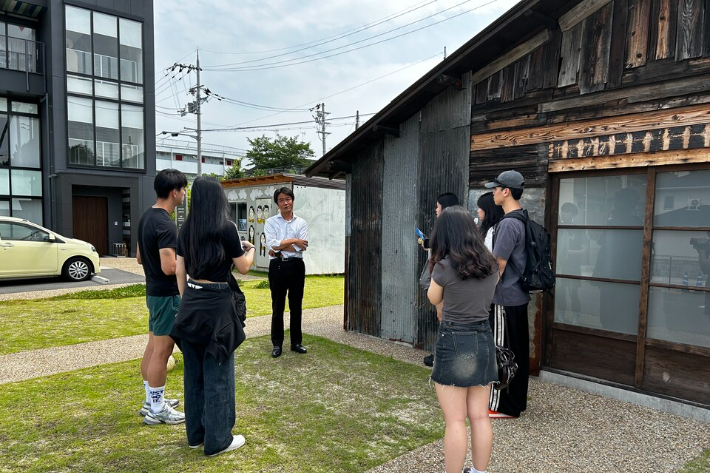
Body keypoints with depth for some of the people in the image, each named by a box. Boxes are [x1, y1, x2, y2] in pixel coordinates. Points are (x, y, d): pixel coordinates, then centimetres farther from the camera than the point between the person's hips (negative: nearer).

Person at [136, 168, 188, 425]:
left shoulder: (146, 217, 8)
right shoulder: (165, 224, -22)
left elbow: (140, 257, 15)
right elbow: (169, 267, -27)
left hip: (153, 291, 10)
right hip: (167, 294, -10)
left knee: (153, 347, 17)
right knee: (162, 351, 0)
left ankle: (151, 400, 30)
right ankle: (157, 409, 12)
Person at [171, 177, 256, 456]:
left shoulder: (186, 230, 5)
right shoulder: (226, 228, -12)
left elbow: (180, 272, 10)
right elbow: (243, 268, -3)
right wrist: (250, 250, 18)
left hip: (191, 304, 7)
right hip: (216, 304, -6)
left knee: (193, 371, 16)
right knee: (217, 373, 4)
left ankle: (195, 433, 29)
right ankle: (217, 440, 15)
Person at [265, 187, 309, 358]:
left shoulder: (301, 223, 6)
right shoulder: (271, 222, 3)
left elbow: (302, 247, -8)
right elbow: (271, 244, -12)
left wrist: (280, 247, -11)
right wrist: (293, 241, -10)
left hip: (296, 266, 1)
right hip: (277, 266, -1)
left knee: (296, 305, 9)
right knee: (278, 307, 5)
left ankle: (296, 342, 21)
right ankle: (277, 344, 15)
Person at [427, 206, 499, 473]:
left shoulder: (445, 266, -15)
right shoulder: (491, 264, 2)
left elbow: (433, 299, 3)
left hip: (454, 343, -6)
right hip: (484, 341, 6)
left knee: (455, 421, 4)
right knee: (480, 417, 15)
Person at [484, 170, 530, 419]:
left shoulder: (508, 224, -19)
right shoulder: (523, 219, 10)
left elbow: (498, 265, -19)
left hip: (505, 298, -9)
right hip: (519, 296, 10)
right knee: (518, 351, 16)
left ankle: (504, 406, 11)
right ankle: (517, 400, 28)